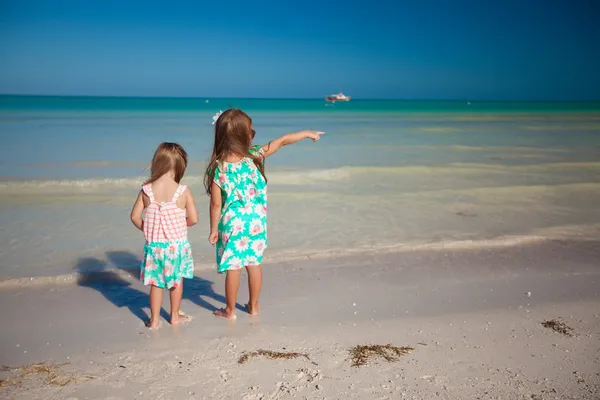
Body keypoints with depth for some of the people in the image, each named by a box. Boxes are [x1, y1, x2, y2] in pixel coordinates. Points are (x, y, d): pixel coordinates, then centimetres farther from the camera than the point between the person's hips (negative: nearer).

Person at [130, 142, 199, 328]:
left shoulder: (146, 190, -9)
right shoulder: (183, 191, -15)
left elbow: (135, 216, -4)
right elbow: (194, 218, -10)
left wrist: (146, 230, 13)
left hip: (153, 244, 1)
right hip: (177, 244, -1)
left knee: (156, 283, 16)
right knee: (177, 280, 18)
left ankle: (154, 319, 23)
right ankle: (175, 315, 31)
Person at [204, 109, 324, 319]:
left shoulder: (217, 168, -15)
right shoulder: (256, 156, -10)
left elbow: (216, 204, -11)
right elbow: (283, 140, 3)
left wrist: (213, 229, 1)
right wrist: (308, 133, 16)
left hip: (232, 224, -2)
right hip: (256, 222, 2)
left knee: (233, 268, 8)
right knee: (254, 264, 15)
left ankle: (230, 310, 22)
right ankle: (253, 306, 30)